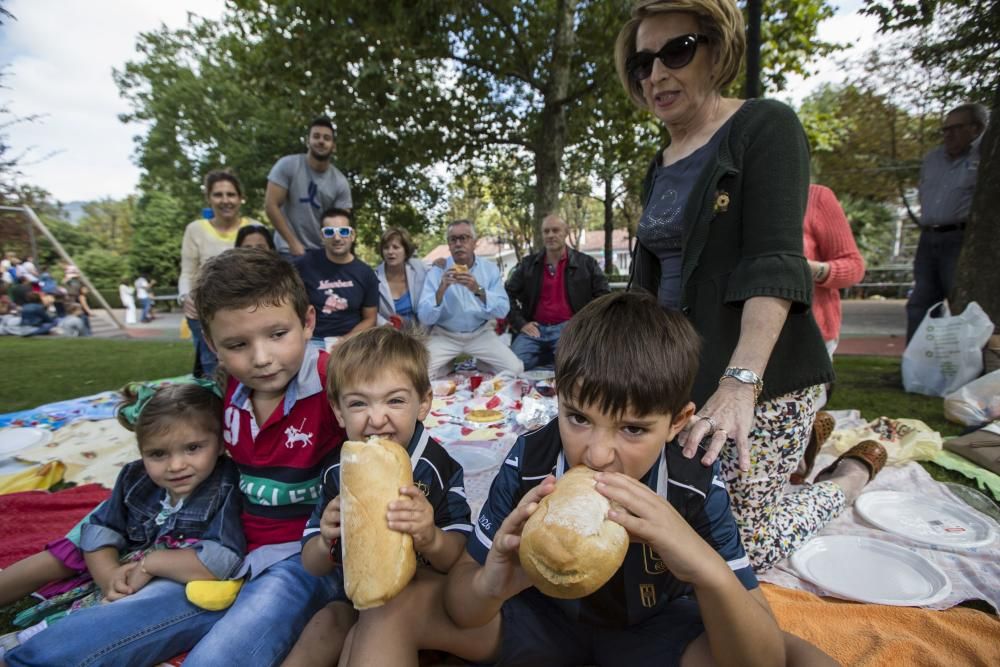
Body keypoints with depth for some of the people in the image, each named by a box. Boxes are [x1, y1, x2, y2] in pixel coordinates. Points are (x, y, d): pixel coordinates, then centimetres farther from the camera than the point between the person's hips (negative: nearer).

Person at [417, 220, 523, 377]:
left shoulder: (490, 269, -2)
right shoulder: (437, 271, -5)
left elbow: (503, 310, -12)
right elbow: (424, 318, -12)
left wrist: (479, 290, -28)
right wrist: (441, 290, -28)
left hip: (481, 334, 1)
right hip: (445, 336, 0)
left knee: (515, 369, -17)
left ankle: (482, 365, 12)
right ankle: (449, 367, 9)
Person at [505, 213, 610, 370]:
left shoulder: (586, 263, 6)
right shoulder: (528, 264, 11)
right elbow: (507, 295, 10)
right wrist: (520, 323, -2)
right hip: (535, 329, 3)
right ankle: (552, 356, 6)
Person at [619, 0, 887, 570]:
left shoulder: (766, 127, -6)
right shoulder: (661, 166, 15)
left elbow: (774, 263, -19)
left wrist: (740, 381, -31)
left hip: (759, 377, -7)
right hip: (679, 374, 7)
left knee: (746, 543, -4)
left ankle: (856, 472, 23)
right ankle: (804, 445, 30)